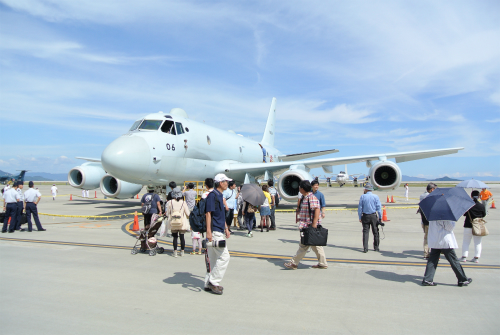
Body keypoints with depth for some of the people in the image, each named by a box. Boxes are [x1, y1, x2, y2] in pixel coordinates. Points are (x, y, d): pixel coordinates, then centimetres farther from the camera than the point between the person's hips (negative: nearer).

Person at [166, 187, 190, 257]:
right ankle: (182, 252, 17)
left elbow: (167, 213, 0)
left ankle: (175, 252, 9)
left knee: (175, 237, 8)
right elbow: (187, 213, -2)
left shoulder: (170, 202, -7)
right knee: (182, 237, 9)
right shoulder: (183, 202, -7)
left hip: (173, 223, 0)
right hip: (182, 223, 0)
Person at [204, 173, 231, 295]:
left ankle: (209, 284, 20)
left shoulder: (220, 195, 18)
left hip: (219, 231, 10)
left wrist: (226, 229, 25)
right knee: (224, 257, -9)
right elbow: (208, 213, -18)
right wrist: (208, 231, -23)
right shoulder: (212, 195, -12)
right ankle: (213, 281, 0)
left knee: (213, 259, 13)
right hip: (214, 231, -10)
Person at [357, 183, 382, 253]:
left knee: (365, 232, 2)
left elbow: (360, 208, -1)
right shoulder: (375, 196, -1)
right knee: (375, 232, 12)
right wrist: (380, 217, 2)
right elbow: (379, 208, -3)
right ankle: (376, 247, 20)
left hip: (365, 216, 0)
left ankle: (365, 248, -2)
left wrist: (360, 217, 5)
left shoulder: (362, 196, -2)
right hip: (373, 216, 0)